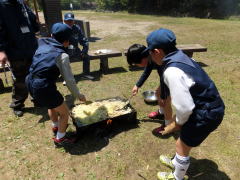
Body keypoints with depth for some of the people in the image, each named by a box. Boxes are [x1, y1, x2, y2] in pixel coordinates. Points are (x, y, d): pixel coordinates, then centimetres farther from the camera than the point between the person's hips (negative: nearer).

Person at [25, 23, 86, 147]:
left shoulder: (42, 44, 5)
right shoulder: (62, 55, -13)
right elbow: (69, 80, -12)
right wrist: (78, 95, 0)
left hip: (31, 83, 8)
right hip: (44, 88, -8)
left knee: (52, 104, 33)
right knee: (64, 112, 13)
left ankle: (56, 127, 53)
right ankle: (60, 139, 29)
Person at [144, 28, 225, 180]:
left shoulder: (172, 71, -31)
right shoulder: (180, 57, -1)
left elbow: (184, 106, -26)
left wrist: (179, 122, -5)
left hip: (206, 114, -9)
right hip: (210, 106, 9)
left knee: (182, 146, 13)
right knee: (184, 139, 27)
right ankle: (176, 163, 54)